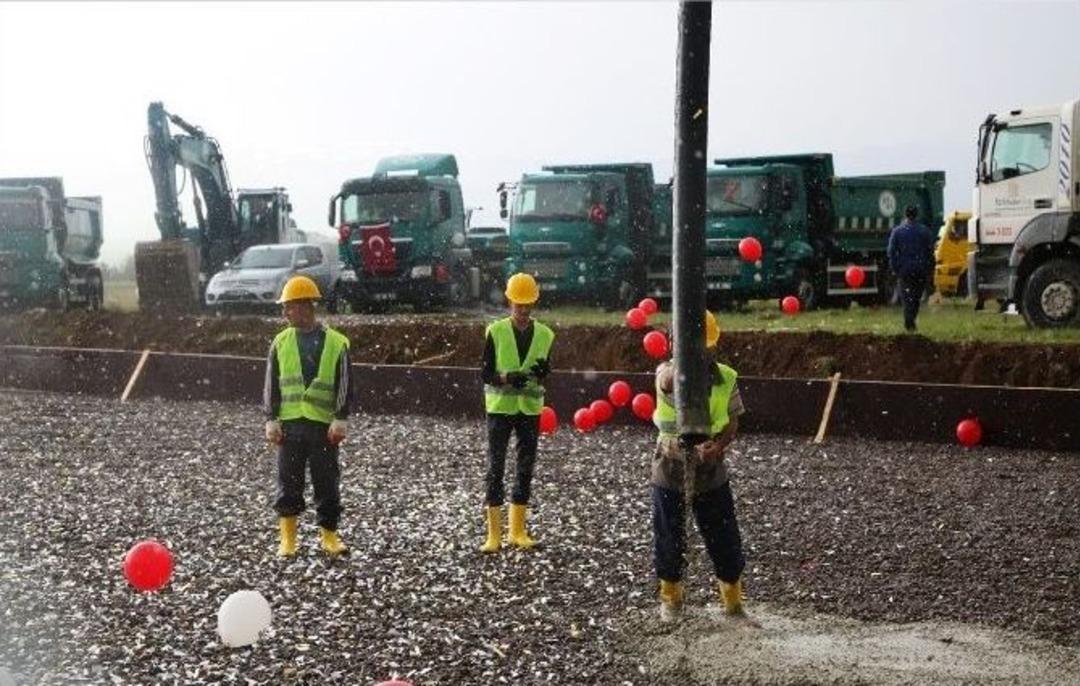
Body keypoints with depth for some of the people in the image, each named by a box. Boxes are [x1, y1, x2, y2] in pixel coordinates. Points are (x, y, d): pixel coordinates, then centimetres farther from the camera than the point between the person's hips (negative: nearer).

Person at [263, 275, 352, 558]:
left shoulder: (336, 343, 1)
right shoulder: (281, 342, 7)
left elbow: (344, 386, 0)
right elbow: (271, 385, 7)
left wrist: (341, 420, -9)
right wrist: (272, 420, 0)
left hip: (323, 425, -1)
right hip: (289, 423, 2)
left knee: (327, 482, 4)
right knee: (288, 482, 4)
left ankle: (329, 535, 16)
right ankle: (287, 538, 12)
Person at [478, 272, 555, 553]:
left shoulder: (544, 334, 3)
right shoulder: (496, 332, -5)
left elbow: (545, 370, 12)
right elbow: (485, 373, -4)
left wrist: (542, 372, -12)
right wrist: (506, 377, -22)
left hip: (530, 409, 3)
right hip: (500, 407, -3)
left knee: (526, 469, 7)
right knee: (495, 468, -3)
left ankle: (518, 530, 18)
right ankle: (494, 534, 3)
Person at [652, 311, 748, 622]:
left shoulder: (726, 378, -5)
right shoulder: (669, 373, -14)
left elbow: (732, 422, 2)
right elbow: (669, 382, -39)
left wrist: (719, 445, -20)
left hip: (711, 473, 2)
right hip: (671, 471, -2)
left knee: (726, 541, 5)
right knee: (669, 541, 10)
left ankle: (733, 602, 25)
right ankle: (671, 601, 32)